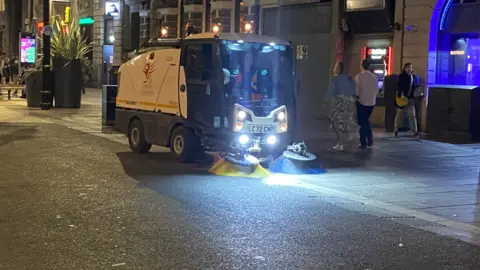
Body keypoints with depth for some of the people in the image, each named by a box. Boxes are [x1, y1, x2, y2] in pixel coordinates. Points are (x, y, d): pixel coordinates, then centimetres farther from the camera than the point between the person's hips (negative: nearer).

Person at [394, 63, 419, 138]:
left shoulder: (414, 77, 11)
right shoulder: (401, 76, -4)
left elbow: (416, 87, 16)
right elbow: (399, 87, -13)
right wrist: (401, 95, -24)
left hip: (410, 98, 3)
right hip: (402, 98, -3)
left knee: (412, 115, -1)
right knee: (400, 114, 5)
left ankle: (415, 131, -2)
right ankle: (396, 130, 16)